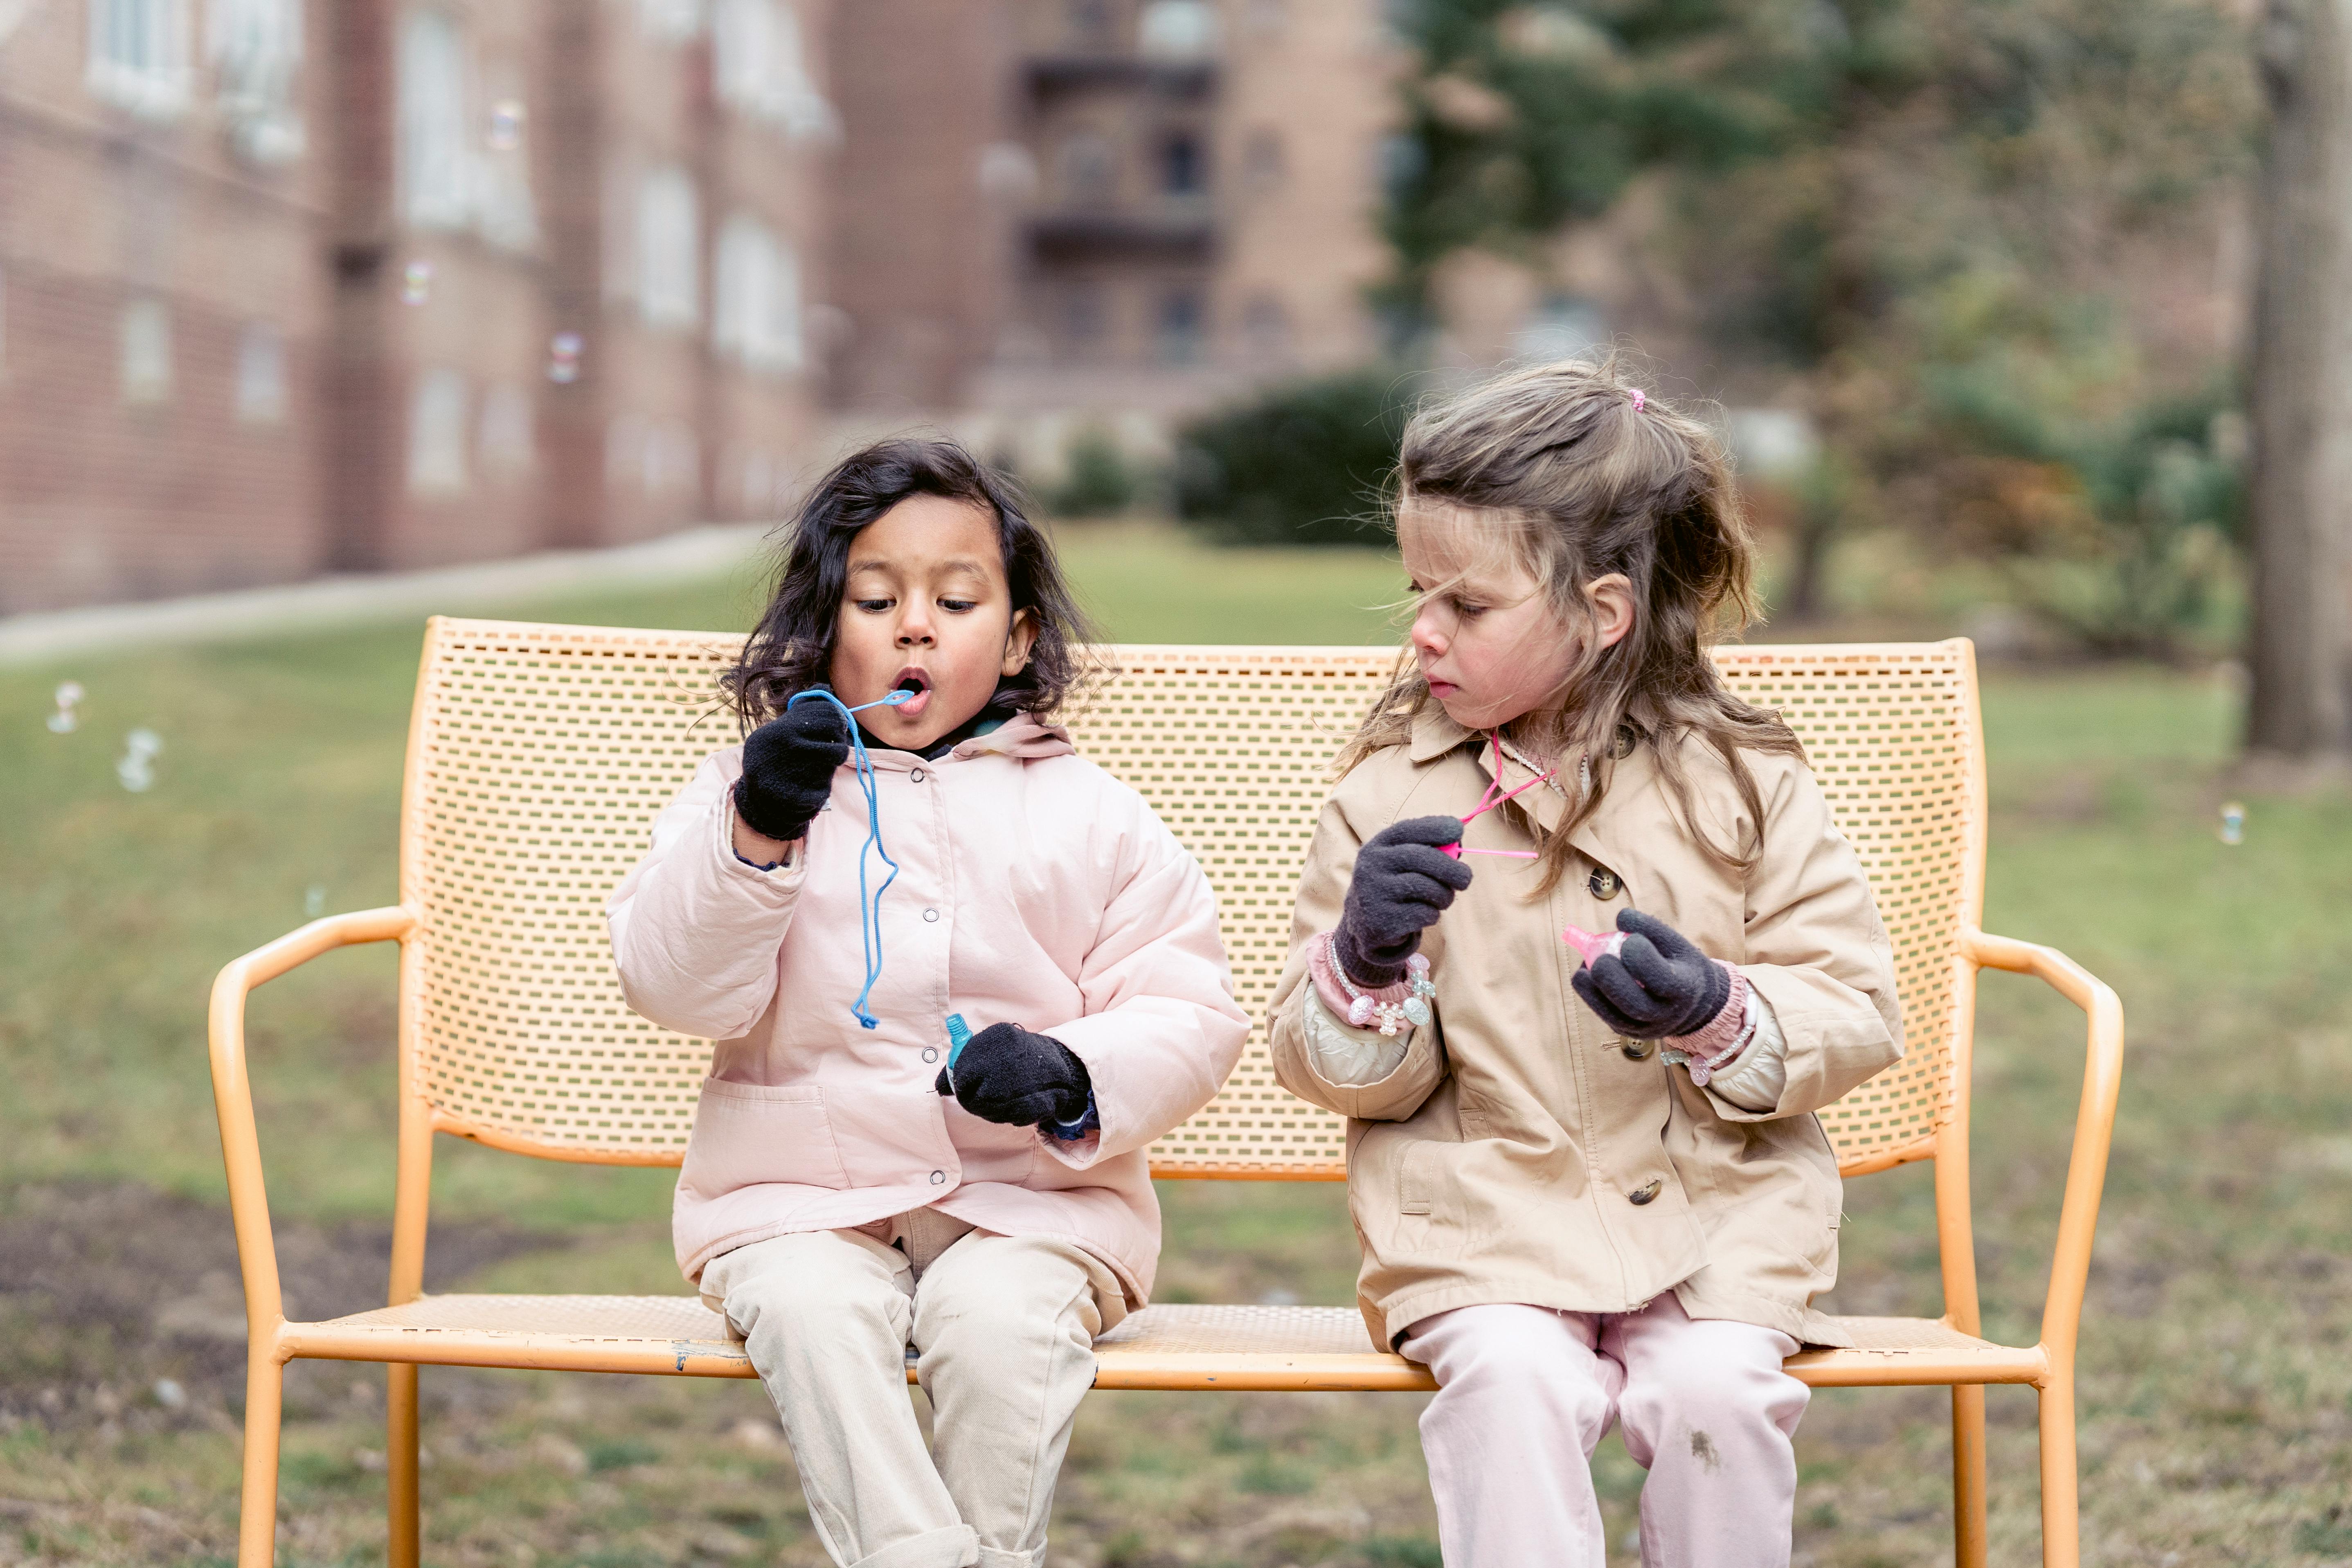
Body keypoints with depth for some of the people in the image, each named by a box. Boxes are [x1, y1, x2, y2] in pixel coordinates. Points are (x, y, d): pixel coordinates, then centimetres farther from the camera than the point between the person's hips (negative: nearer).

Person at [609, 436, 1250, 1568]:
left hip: (1034, 1191, 0)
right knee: (809, 1310, -30)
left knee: (998, 1316, -30)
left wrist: (1071, 1077, -17)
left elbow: (1188, 1015, 3)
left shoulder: (1090, 818, 8)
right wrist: (753, 836, -19)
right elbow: (674, 986, -3)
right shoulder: (753, 786, 9)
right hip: (799, 1192, 0)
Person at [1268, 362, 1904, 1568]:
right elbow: (1333, 1071, 6)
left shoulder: (1745, 785, 3)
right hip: (1481, 1219, 0)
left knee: (1716, 1387, -25)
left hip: (1714, 1215, 0)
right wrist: (1367, 961, -15)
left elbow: (1857, 1015, 2)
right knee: (1510, 1380, -28)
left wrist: (1719, 1016, -16)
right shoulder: (1390, 796, 4)